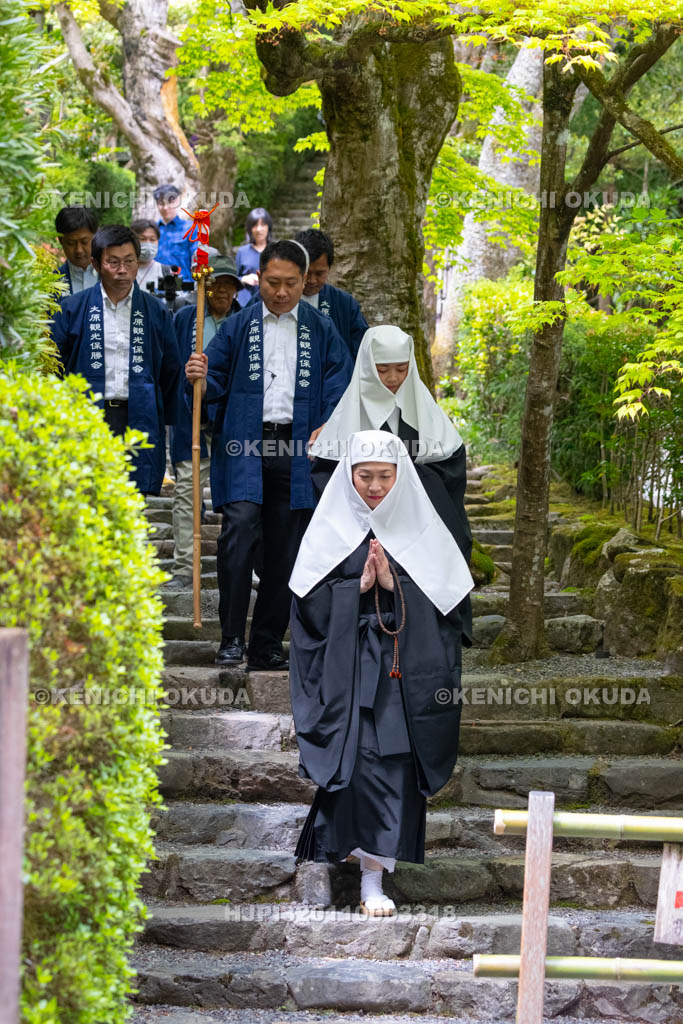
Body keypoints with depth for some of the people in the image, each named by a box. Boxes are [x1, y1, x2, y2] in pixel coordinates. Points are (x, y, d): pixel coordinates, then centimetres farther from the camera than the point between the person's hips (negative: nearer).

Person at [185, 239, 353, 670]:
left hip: (298, 451, 2)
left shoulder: (322, 330, 11)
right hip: (244, 446, -1)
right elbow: (217, 382, 9)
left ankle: (268, 645, 14)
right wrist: (201, 379, -14)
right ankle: (232, 640, -14)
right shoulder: (239, 326, 10)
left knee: (286, 548, 4)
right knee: (240, 527, -19)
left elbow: (340, 387, 7)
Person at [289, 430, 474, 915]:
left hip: (407, 672, 1)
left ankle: (374, 875, 4)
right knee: (359, 761, -12)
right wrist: (359, 585, -12)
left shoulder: (421, 530, 8)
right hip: (347, 669, -1)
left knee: (396, 765, -4)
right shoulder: (329, 531, 6)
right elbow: (310, 607, 0)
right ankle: (371, 879, -8)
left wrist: (394, 584, -11)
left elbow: (444, 602, 2)